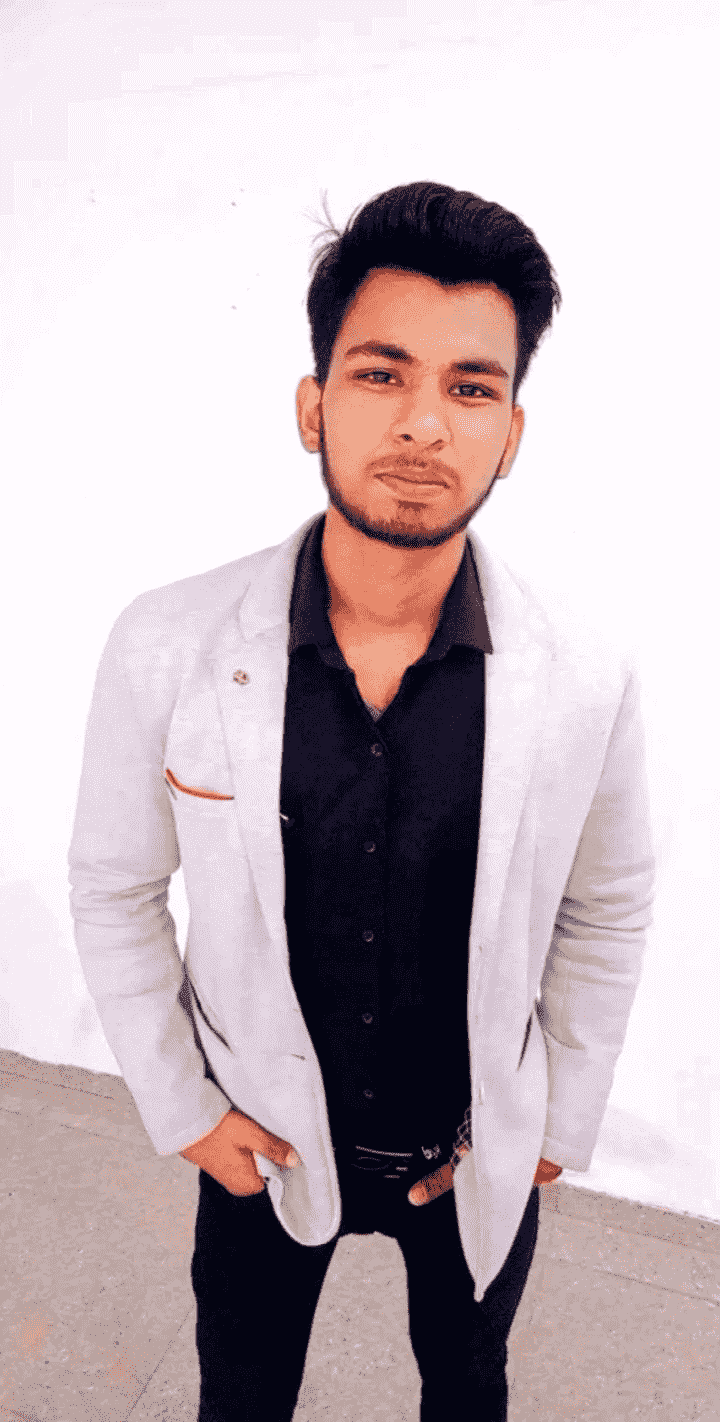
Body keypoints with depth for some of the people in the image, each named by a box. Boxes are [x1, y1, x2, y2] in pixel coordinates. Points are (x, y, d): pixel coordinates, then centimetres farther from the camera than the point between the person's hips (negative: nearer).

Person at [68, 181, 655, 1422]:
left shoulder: (588, 681, -21)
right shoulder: (166, 649, -23)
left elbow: (609, 910, -4)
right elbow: (114, 889, -8)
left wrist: (559, 1126, 0)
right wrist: (180, 1109, -4)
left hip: (481, 1155, 1)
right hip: (263, 1141, 0)